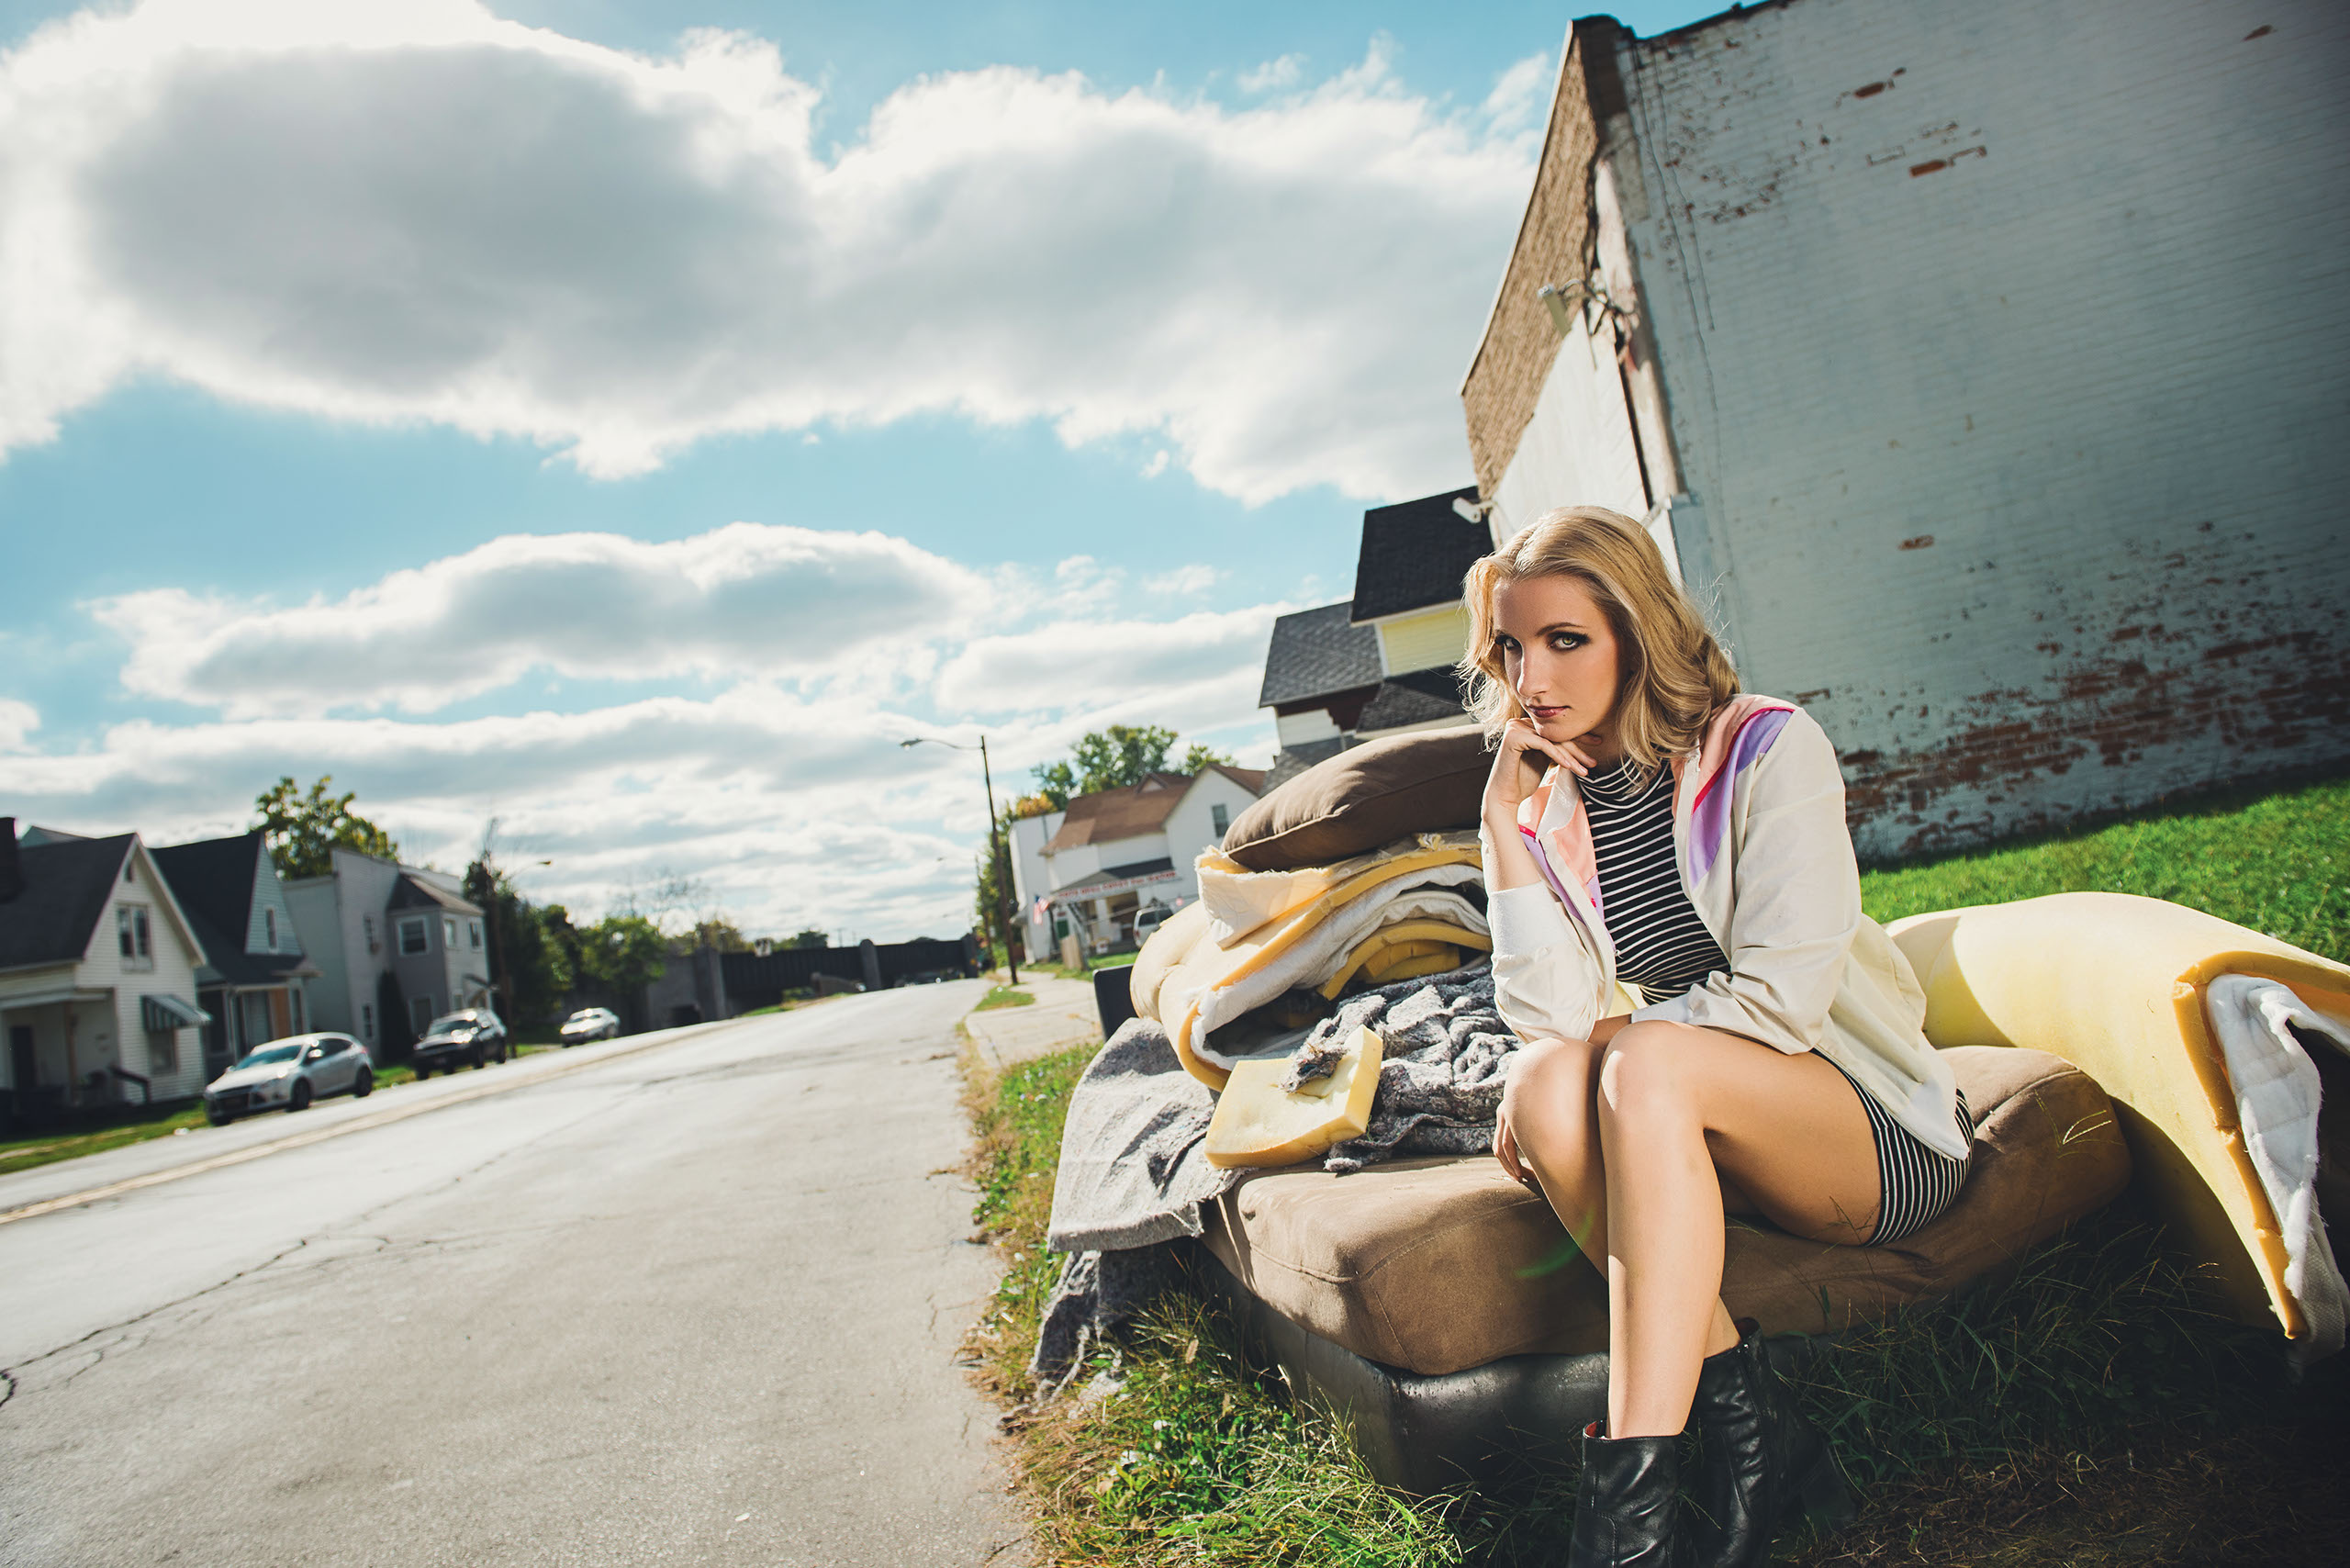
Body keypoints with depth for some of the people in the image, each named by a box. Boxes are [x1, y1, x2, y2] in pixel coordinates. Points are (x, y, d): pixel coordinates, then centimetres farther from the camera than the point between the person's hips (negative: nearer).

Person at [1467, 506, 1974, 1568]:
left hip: (1883, 1130, -4)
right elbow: (1550, 1018, -11)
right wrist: (1504, 826, -14)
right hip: (1691, 1128, 4)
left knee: (1642, 1063, -34)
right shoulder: (1546, 811, 2)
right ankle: (1748, 1425, -22)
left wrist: (1616, 1047, -16)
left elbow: (1782, 993, -19)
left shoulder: (1767, 750, -10)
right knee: (1543, 1081, -28)